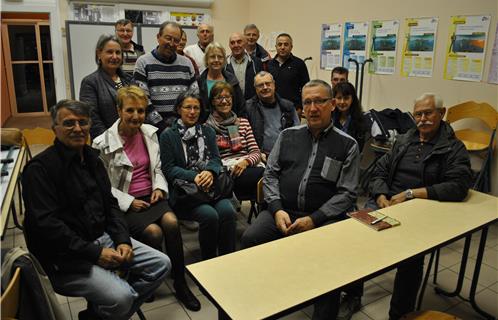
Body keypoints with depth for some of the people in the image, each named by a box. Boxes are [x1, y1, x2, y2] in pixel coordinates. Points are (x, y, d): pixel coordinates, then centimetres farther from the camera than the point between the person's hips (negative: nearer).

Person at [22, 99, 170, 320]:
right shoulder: (40, 168, -13)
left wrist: (122, 240, -2)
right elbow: (46, 225, -20)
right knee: (121, 297, -26)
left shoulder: (91, 158, 11)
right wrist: (95, 253, -20)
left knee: (161, 264, 1)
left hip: (102, 238, 8)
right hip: (64, 257, -8)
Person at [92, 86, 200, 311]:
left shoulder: (150, 133, 5)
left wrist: (159, 188, -4)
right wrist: (129, 202, -15)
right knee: (154, 232, -27)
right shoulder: (103, 143, -9)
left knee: (171, 222, -26)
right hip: (123, 204, -3)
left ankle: (180, 284, -11)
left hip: (150, 196, 4)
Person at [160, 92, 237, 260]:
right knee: (209, 215, -29)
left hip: (210, 186, 3)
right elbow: (168, 168, -1)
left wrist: (210, 172, -15)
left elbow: (216, 159, 10)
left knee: (227, 211, -27)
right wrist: (194, 176, -17)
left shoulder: (208, 131, 19)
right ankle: (208, 262, -8)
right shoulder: (168, 135, 7)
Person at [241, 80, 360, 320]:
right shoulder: (287, 135, 13)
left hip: (323, 217, -2)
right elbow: (270, 174, 10)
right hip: (282, 210, 2)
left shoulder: (347, 145, 4)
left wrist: (313, 219, -13)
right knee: (250, 239, -21)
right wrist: (277, 209, -7)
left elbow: (347, 193, -1)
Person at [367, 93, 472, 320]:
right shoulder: (403, 140, 20)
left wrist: (410, 193, -15)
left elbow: (459, 187, -10)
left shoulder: (454, 148, 6)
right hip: (385, 202, 4)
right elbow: (379, 171, 15)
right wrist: (381, 196, -7)